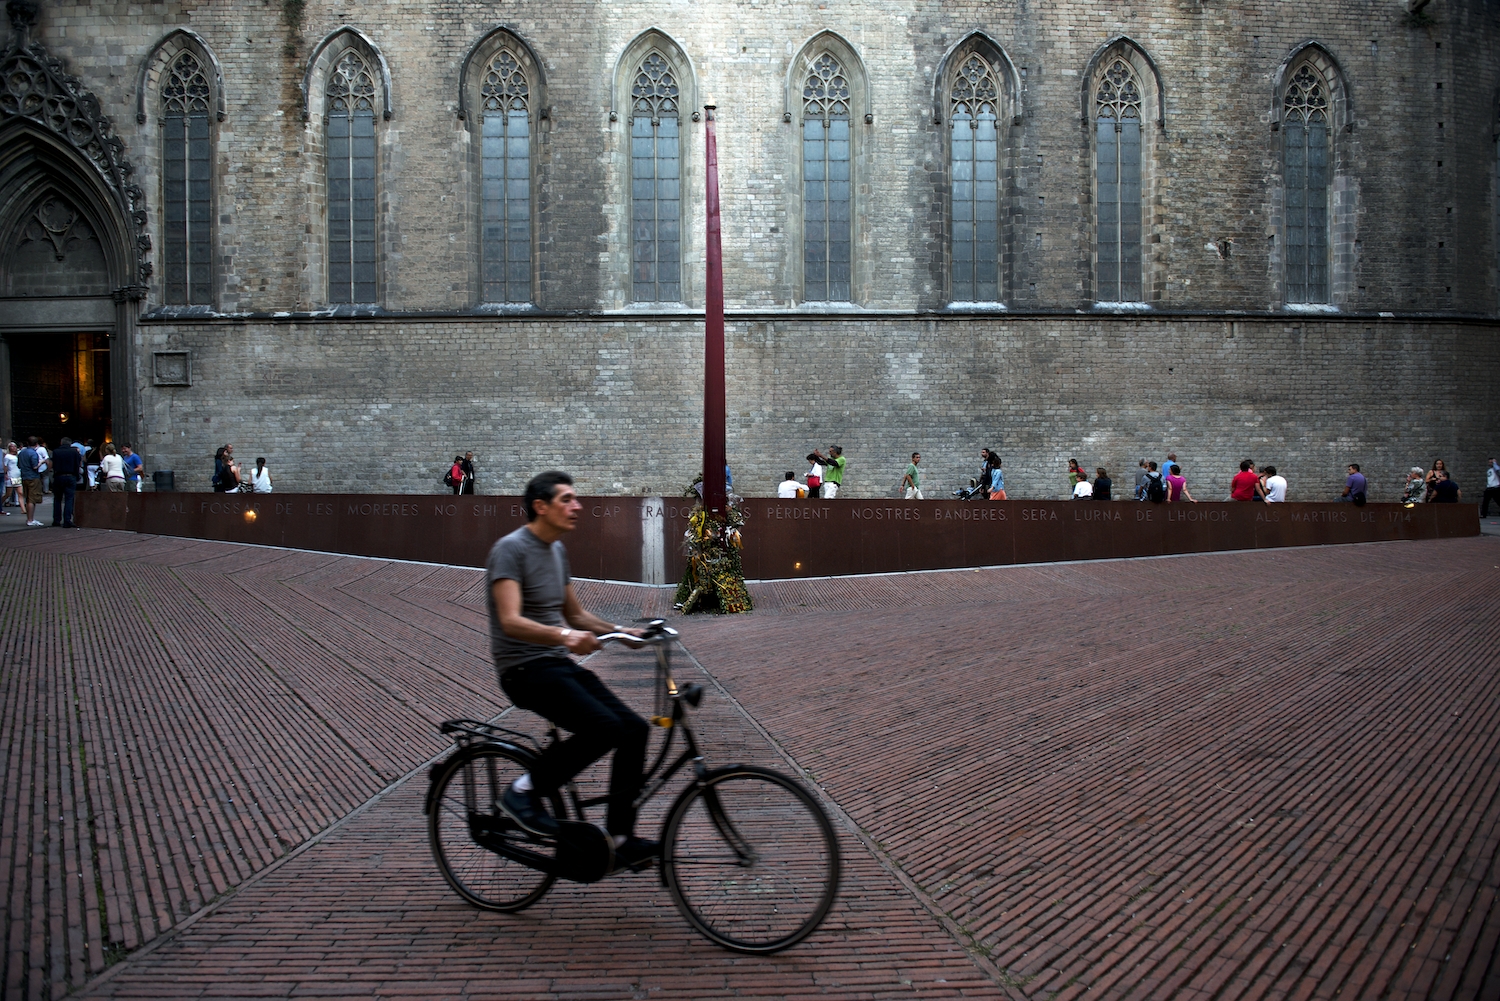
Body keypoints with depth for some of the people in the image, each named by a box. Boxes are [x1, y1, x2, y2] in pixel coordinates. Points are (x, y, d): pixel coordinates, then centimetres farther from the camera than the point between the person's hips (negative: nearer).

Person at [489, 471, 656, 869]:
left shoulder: (557, 550, 15)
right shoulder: (511, 549, -13)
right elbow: (510, 621, -25)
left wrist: (619, 631, 8)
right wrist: (564, 636, -40)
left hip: (559, 664, 8)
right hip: (525, 668, -8)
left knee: (634, 729, -5)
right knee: (603, 727, -27)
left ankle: (619, 838, 4)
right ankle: (524, 791, -7)